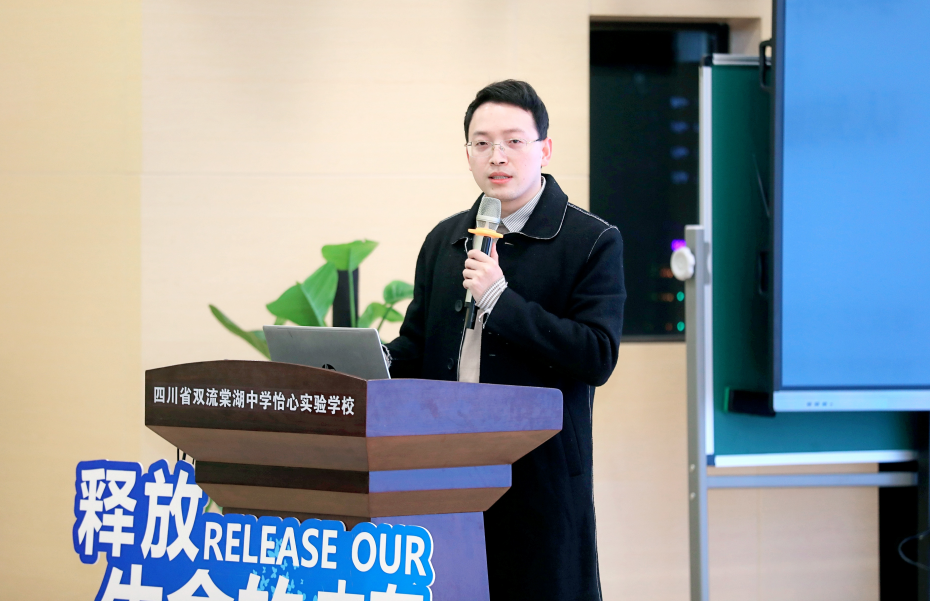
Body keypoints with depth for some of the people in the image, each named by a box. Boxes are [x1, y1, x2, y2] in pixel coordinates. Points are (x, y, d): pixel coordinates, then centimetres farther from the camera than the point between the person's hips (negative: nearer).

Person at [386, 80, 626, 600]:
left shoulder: (594, 242, -2)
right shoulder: (444, 241, 16)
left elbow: (598, 357, -12)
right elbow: (415, 347, 20)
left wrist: (500, 299, -15)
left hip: (542, 478, -5)